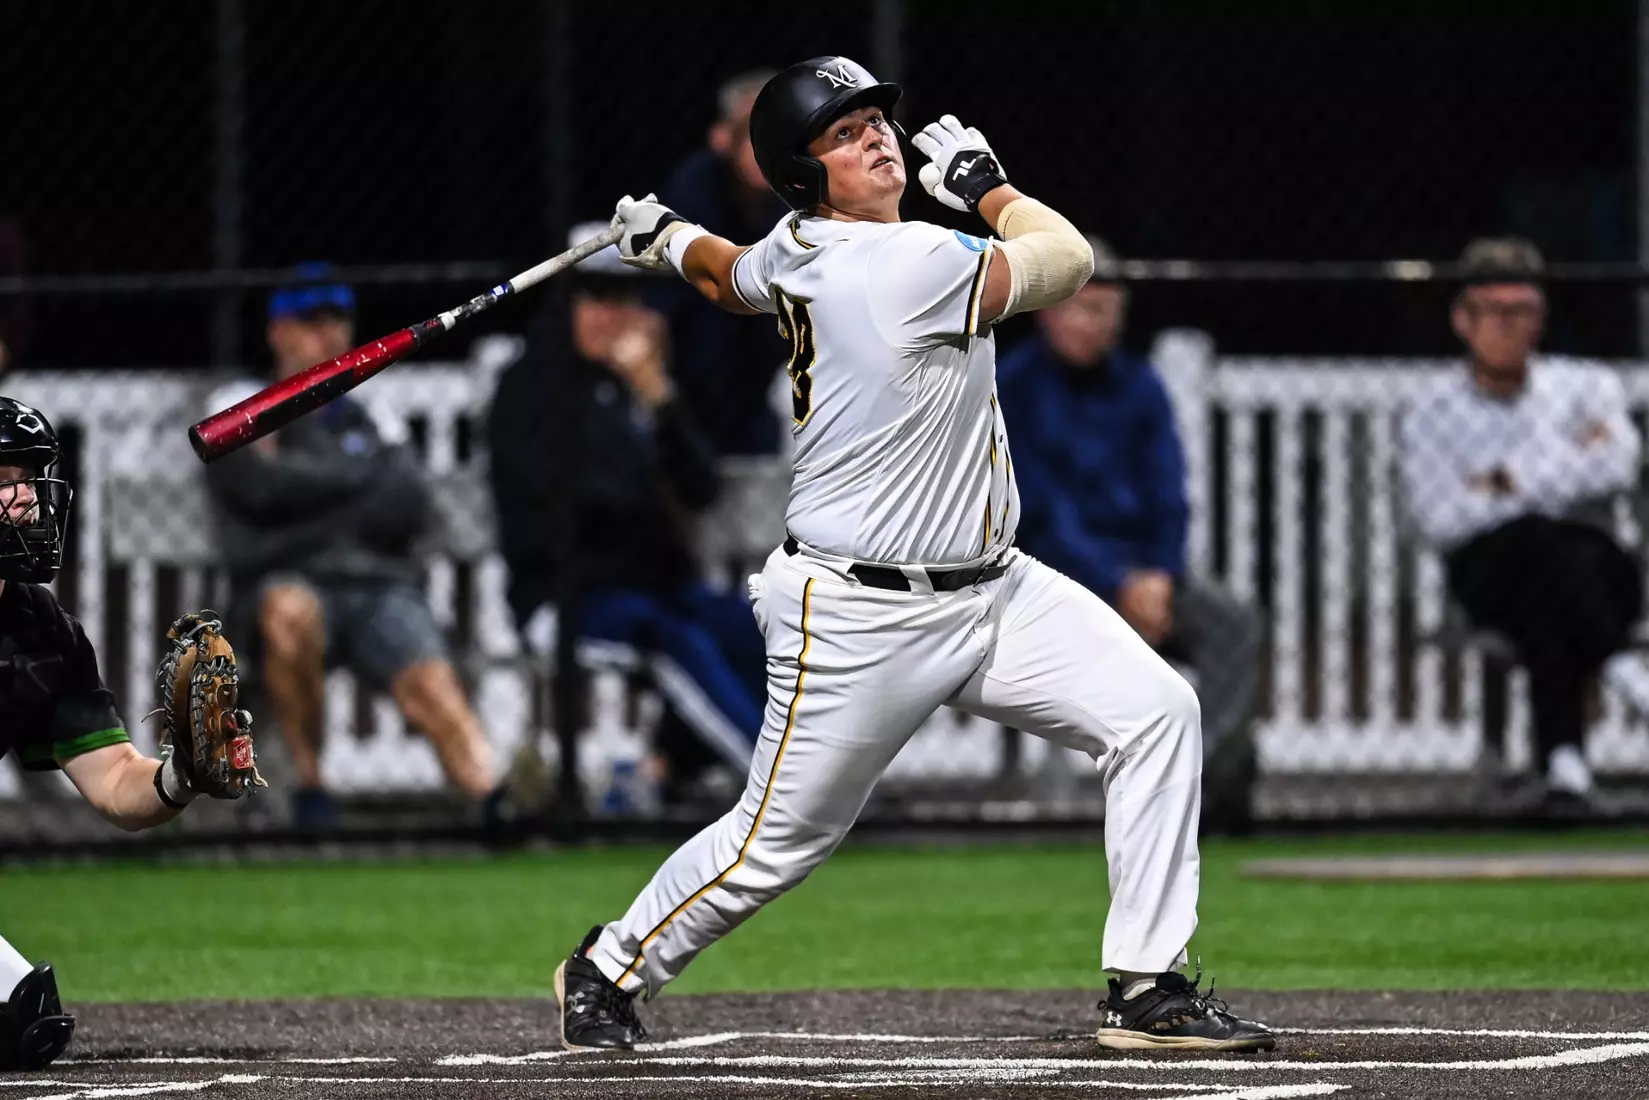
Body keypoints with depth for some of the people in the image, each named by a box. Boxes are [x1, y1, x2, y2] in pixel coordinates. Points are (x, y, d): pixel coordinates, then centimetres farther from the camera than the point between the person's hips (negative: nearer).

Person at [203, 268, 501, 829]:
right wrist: (367, 476, 4)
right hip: (290, 579, -3)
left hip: (382, 587, 3)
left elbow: (409, 508, 8)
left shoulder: (367, 423, 24)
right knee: (290, 613, -39)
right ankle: (308, 781, -26)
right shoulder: (241, 405, 14)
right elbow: (264, 486, -6)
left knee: (435, 690, -26)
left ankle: (493, 795, -51)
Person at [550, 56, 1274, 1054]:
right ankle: (611, 970, 29)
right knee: (777, 843, 3)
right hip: (859, 618, -9)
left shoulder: (796, 254, 5)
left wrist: (666, 239, 50)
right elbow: (1069, 259, -15)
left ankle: (1150, 990, -4)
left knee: (1158, 711, -6)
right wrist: (985, 184, 2)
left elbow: (728, 276, 28)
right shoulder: (908, 264, -23)